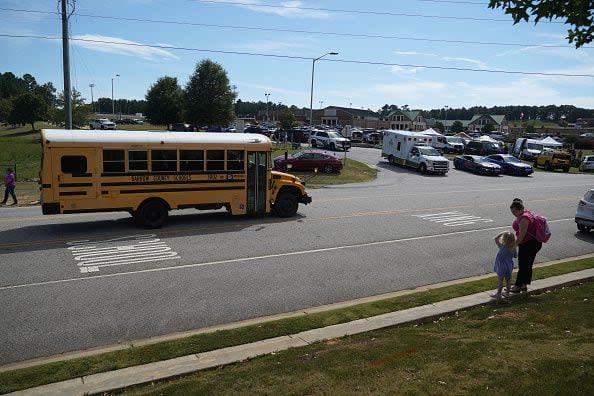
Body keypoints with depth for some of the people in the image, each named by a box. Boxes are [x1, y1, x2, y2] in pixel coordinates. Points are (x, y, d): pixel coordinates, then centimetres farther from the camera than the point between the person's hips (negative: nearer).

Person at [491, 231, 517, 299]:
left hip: (501, 266, -5)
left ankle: (498, 294, 12)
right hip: (510, 266, 6)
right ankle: (507, 292, 30)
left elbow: (496, 239, -19)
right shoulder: (514, 248, -5)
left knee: (500, 280, 4)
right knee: (508, 279, 18)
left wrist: (503, 233, -14)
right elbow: (515, 256, 9)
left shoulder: (503, 246, -22)